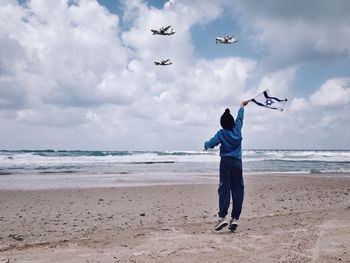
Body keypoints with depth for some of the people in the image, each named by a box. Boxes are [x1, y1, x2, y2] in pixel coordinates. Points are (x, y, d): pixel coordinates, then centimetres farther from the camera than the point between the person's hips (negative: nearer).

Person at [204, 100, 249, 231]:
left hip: (226, 162, -3)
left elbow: (211, 144, -11)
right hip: (237, 163, 3)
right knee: (237, 190, 5)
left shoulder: (221, 133, -6)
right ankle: (234, 218, 3)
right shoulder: (237, 129, 4)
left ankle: (222, 217, -14)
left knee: (224, 190, -5)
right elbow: (240, 117, 21)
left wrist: (206, 144, 13)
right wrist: (242, 106, 38)